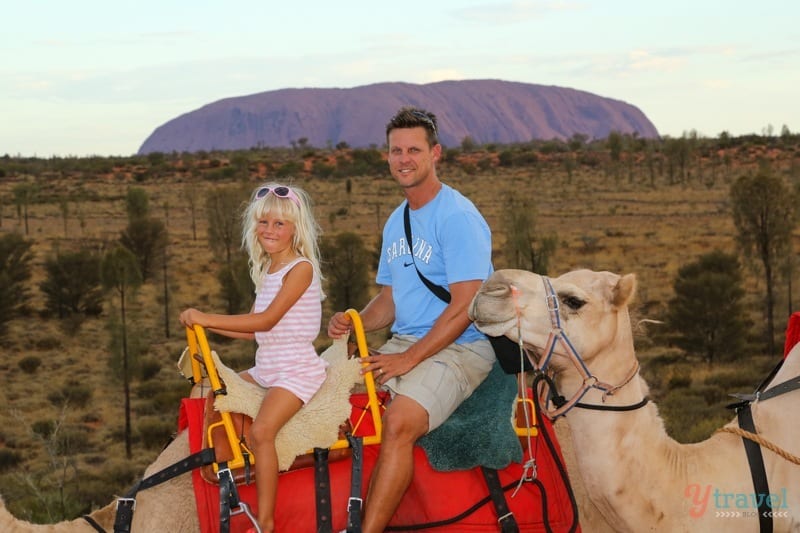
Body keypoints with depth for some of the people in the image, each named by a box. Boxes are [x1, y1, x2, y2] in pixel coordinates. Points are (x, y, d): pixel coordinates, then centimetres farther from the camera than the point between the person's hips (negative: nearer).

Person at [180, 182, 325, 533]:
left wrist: (209, 318, -20)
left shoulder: (301, 268, -12)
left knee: (261, 431, -26)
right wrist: (204, 324, 4)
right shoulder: (265, 271, 14)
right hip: (265, 369, 10)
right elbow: (256, 330, 13)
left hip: (297, 369, -9)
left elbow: (267, 320, -20)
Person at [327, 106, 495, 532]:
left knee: (399, 421, -31)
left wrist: (409, 358, -19)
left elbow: (464, 307, -17)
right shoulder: (396, 222, 15)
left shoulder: (458, 217, -12)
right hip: (403, 343, 9)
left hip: (460, 348, -8)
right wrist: (354, 322, -1)